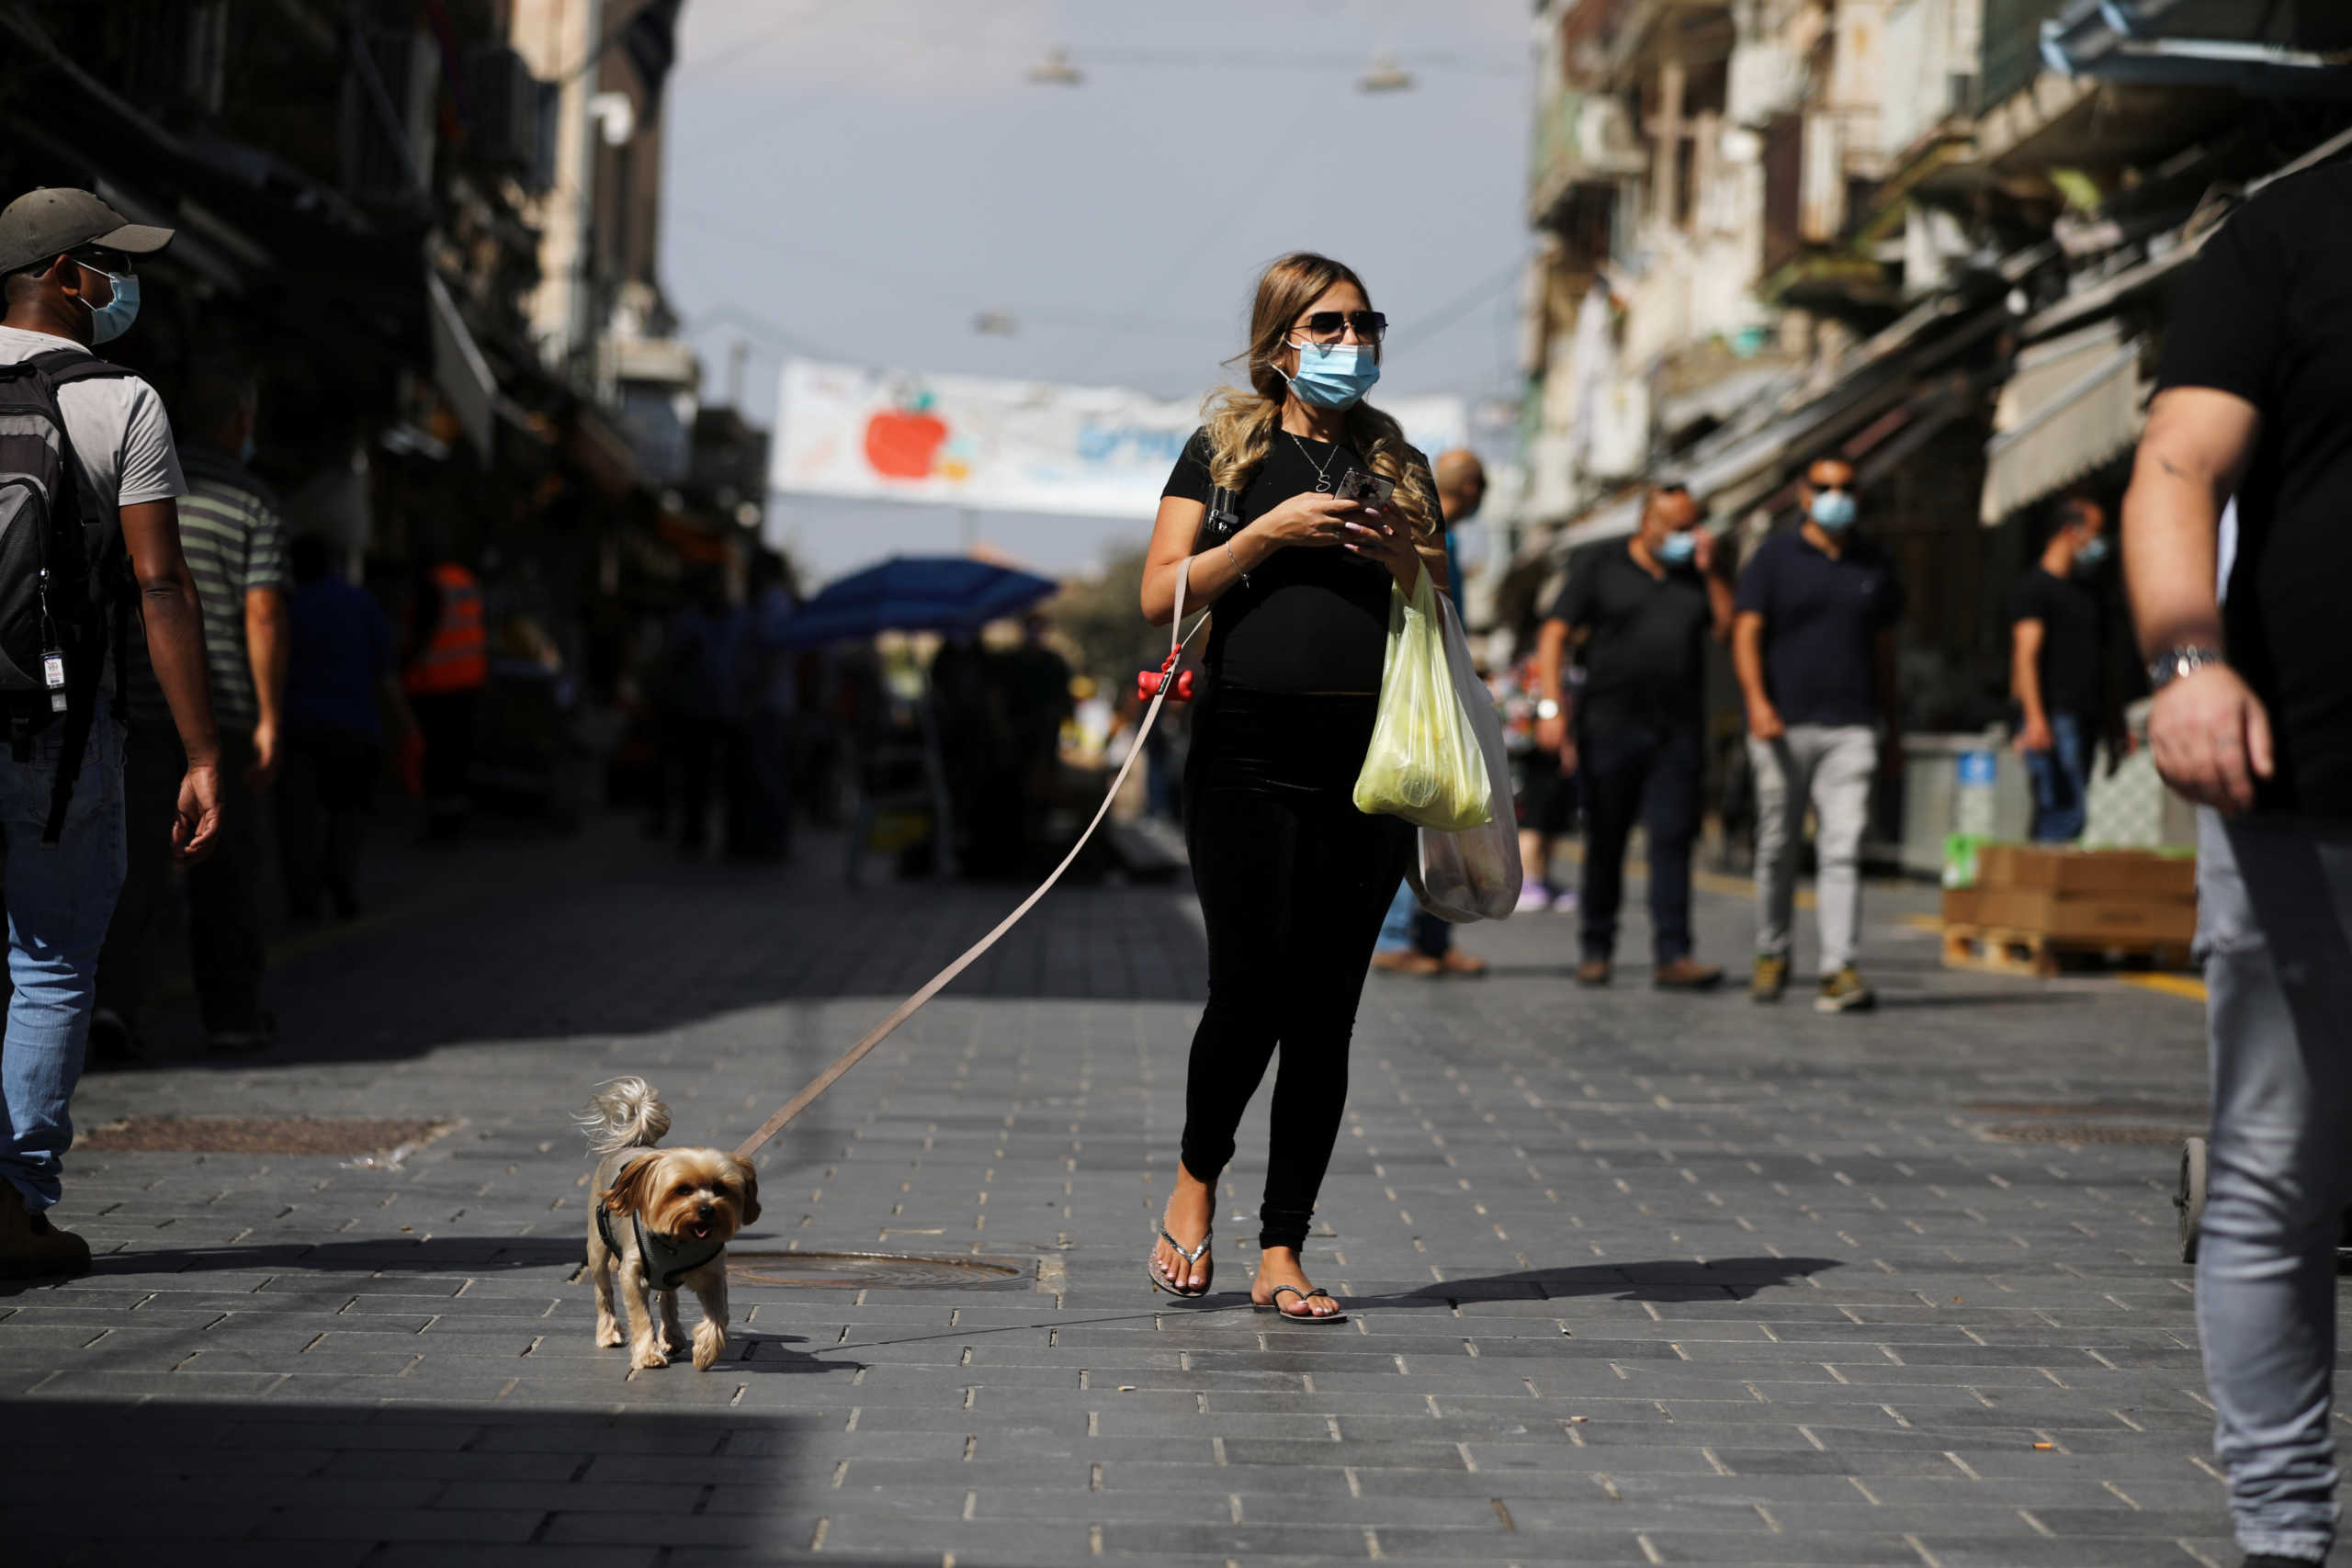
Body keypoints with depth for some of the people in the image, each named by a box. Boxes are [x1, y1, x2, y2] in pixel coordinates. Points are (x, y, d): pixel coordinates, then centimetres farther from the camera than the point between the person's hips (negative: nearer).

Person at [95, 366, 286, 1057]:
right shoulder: (254, 504, -5)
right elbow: (264, 615, -12)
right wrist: (270, 720, -9)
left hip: (135, 706, 3)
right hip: (222, 709, -2)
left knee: (135, 859, 1)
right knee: (224, 867, 10)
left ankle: (113, 997, -17)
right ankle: (231, 1012, 18)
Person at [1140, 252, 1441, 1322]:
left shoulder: (1397, 465, 16)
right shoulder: (1224, 450, 7)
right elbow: (1160, 598, 0)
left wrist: (1404, 559, -2)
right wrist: (1271, 532, -10)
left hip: (1369, 754, 3)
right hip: (1250, 755, -3)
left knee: (1326, 1013, 2)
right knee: (1251, 991, -8)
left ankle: (1280, 1252, 10)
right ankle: (1196, 1176, 21)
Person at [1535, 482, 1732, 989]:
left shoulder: (1698, 574, 14)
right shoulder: (1598, 564, 4)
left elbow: (1730, 631, 4)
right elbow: (1554, 635, -1)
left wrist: (1709, 571, -1)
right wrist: (1553, 705, -12)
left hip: (1678, 733, 2)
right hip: (1610, 725, -2)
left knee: (1673, 840, -8)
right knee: (1605, 842, 4)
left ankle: (1673, 956, -11)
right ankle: (1597, 949, 16)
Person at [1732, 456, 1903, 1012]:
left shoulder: (1873, 564, 13)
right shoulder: (1774, 558, 4)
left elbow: (1883, 647, 20)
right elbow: (1746, 632, -4)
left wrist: (1892, 721, 19)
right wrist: (1757, 701, -19)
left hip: (1850, 730, 1)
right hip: (1783, 726, -1)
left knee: (1843, 848, -10)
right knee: (1777, 848, 7)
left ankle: (1838, 968, -15)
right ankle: (1772, 955, 23)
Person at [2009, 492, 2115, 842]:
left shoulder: (2087, 593, 22)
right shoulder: (2035, 586, -4)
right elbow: (2026, 654, -13)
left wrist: (2113, 721, 19)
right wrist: (2035, 717, -24)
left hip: (2084, 720, 8)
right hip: (2054, 718, -8)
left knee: (2054, 818, 6)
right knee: (2067, 816, -17)